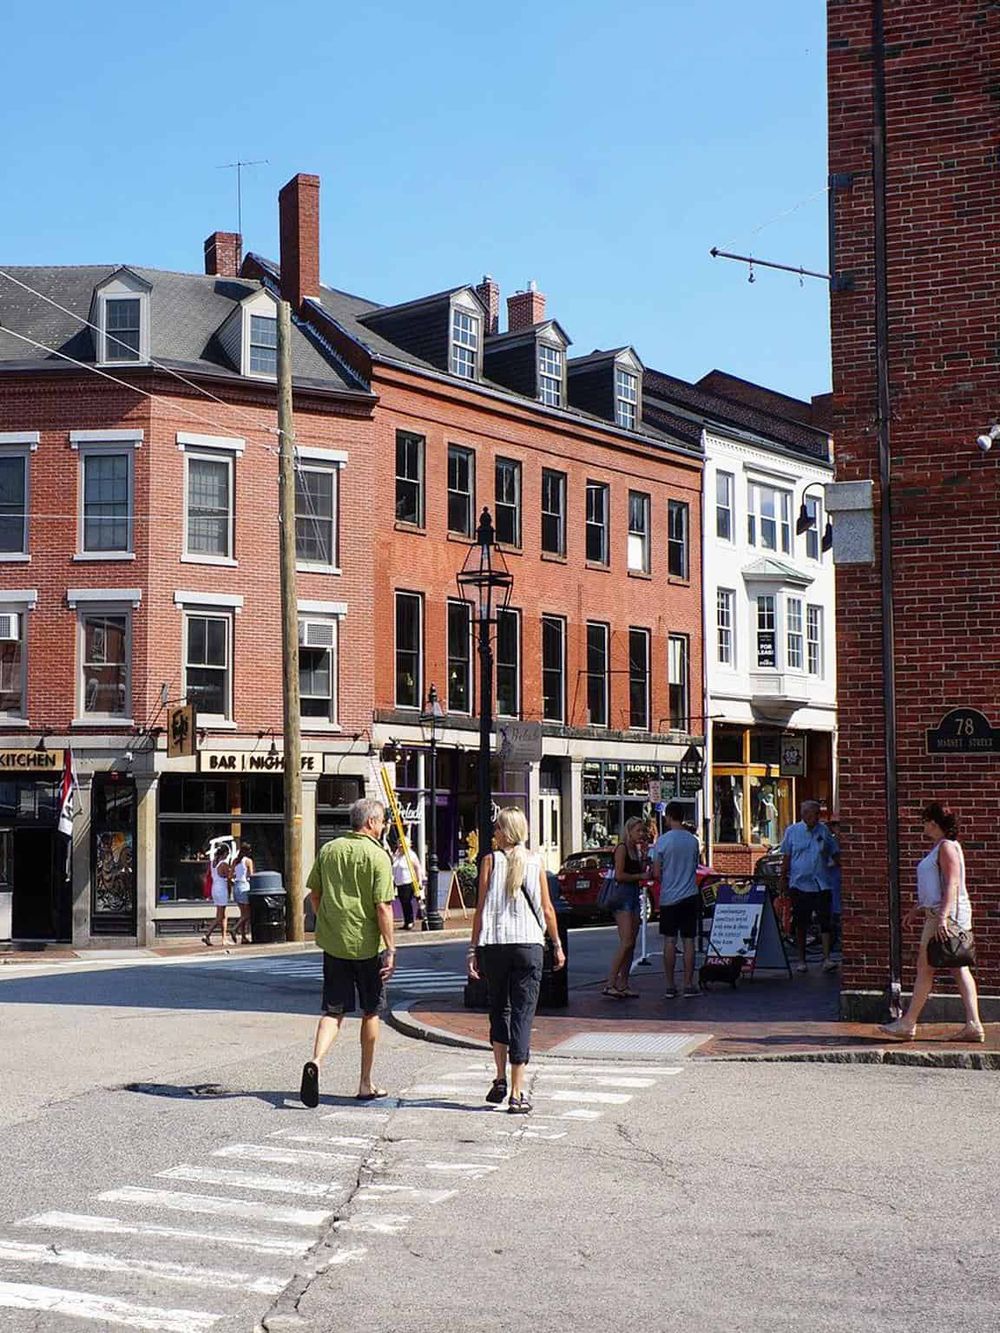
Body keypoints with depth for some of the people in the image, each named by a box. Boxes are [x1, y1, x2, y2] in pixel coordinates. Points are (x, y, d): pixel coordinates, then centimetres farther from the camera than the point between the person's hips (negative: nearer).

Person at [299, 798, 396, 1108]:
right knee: (370, 1012, 10)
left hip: (332, 943, 4)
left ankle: (316, 1061, -20)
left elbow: (314, 894, 12)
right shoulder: (377, 856, -11)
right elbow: (383, 907, -16)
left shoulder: (329, 850, 5)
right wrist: (390, 949, -12)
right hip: (366, 945, -4)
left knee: (333, 1010, 7)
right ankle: (366, 1085, 17)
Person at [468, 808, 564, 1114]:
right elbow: (547, 909, 5)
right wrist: (558, 945, 16)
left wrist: (473, 949, 0)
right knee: (523, 1014, 1)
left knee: (499, 1009, 18)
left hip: (494, 943, 0)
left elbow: (480, 908, -4)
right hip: (529, 943, 0)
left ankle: (500, 1080, 10)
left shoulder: (490, 861, -1)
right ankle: (517, 1094, -2)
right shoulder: (535, 862, 4)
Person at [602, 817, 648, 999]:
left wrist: (644, 854, 7)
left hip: (634, 896, 9)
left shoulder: (636, 850, 18)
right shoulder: (622, 848, -7)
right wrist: (640, 876, -7)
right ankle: (610, 983, -17)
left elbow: (641, 872, 16)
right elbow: (619, 875, -15)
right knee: (626, 942, -16)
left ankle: (623, 984, 7)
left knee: (631, 944, 5)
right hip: (622, 896, -9)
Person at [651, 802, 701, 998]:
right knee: (688, 941, 5)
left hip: (669, 897, -2)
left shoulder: (662, 841, -9)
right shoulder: (693, 840, 2)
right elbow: (695, 868, 12)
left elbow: (657, 873, -8)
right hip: (690, 896, 2)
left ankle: (670, 987, 3)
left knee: (669, 942, 2)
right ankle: (688, 984, 6)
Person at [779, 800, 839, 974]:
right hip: (799, 884, -1)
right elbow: (786, 857, 7)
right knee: (800, 924, 6)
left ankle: (826, 959, -8)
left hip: (821, 885, 1)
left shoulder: (823, 830, 7)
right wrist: (783, 878, 3)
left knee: (825, 921, -8)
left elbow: (835, 853, 12)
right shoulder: (792, 831, 4)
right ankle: (801, 960, 15)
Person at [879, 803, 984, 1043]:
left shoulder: (947, 847, -12)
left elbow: (951, 885, -21)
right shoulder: (939, 848, 20)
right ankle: (973, 1025, 2)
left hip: (946, 915, -10)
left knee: (925, 967, -5)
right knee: (959, 970, 5)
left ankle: (908, 1024, -1)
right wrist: (915, 910, 30)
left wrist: (942, 917, -28)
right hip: (937, 915, 10)